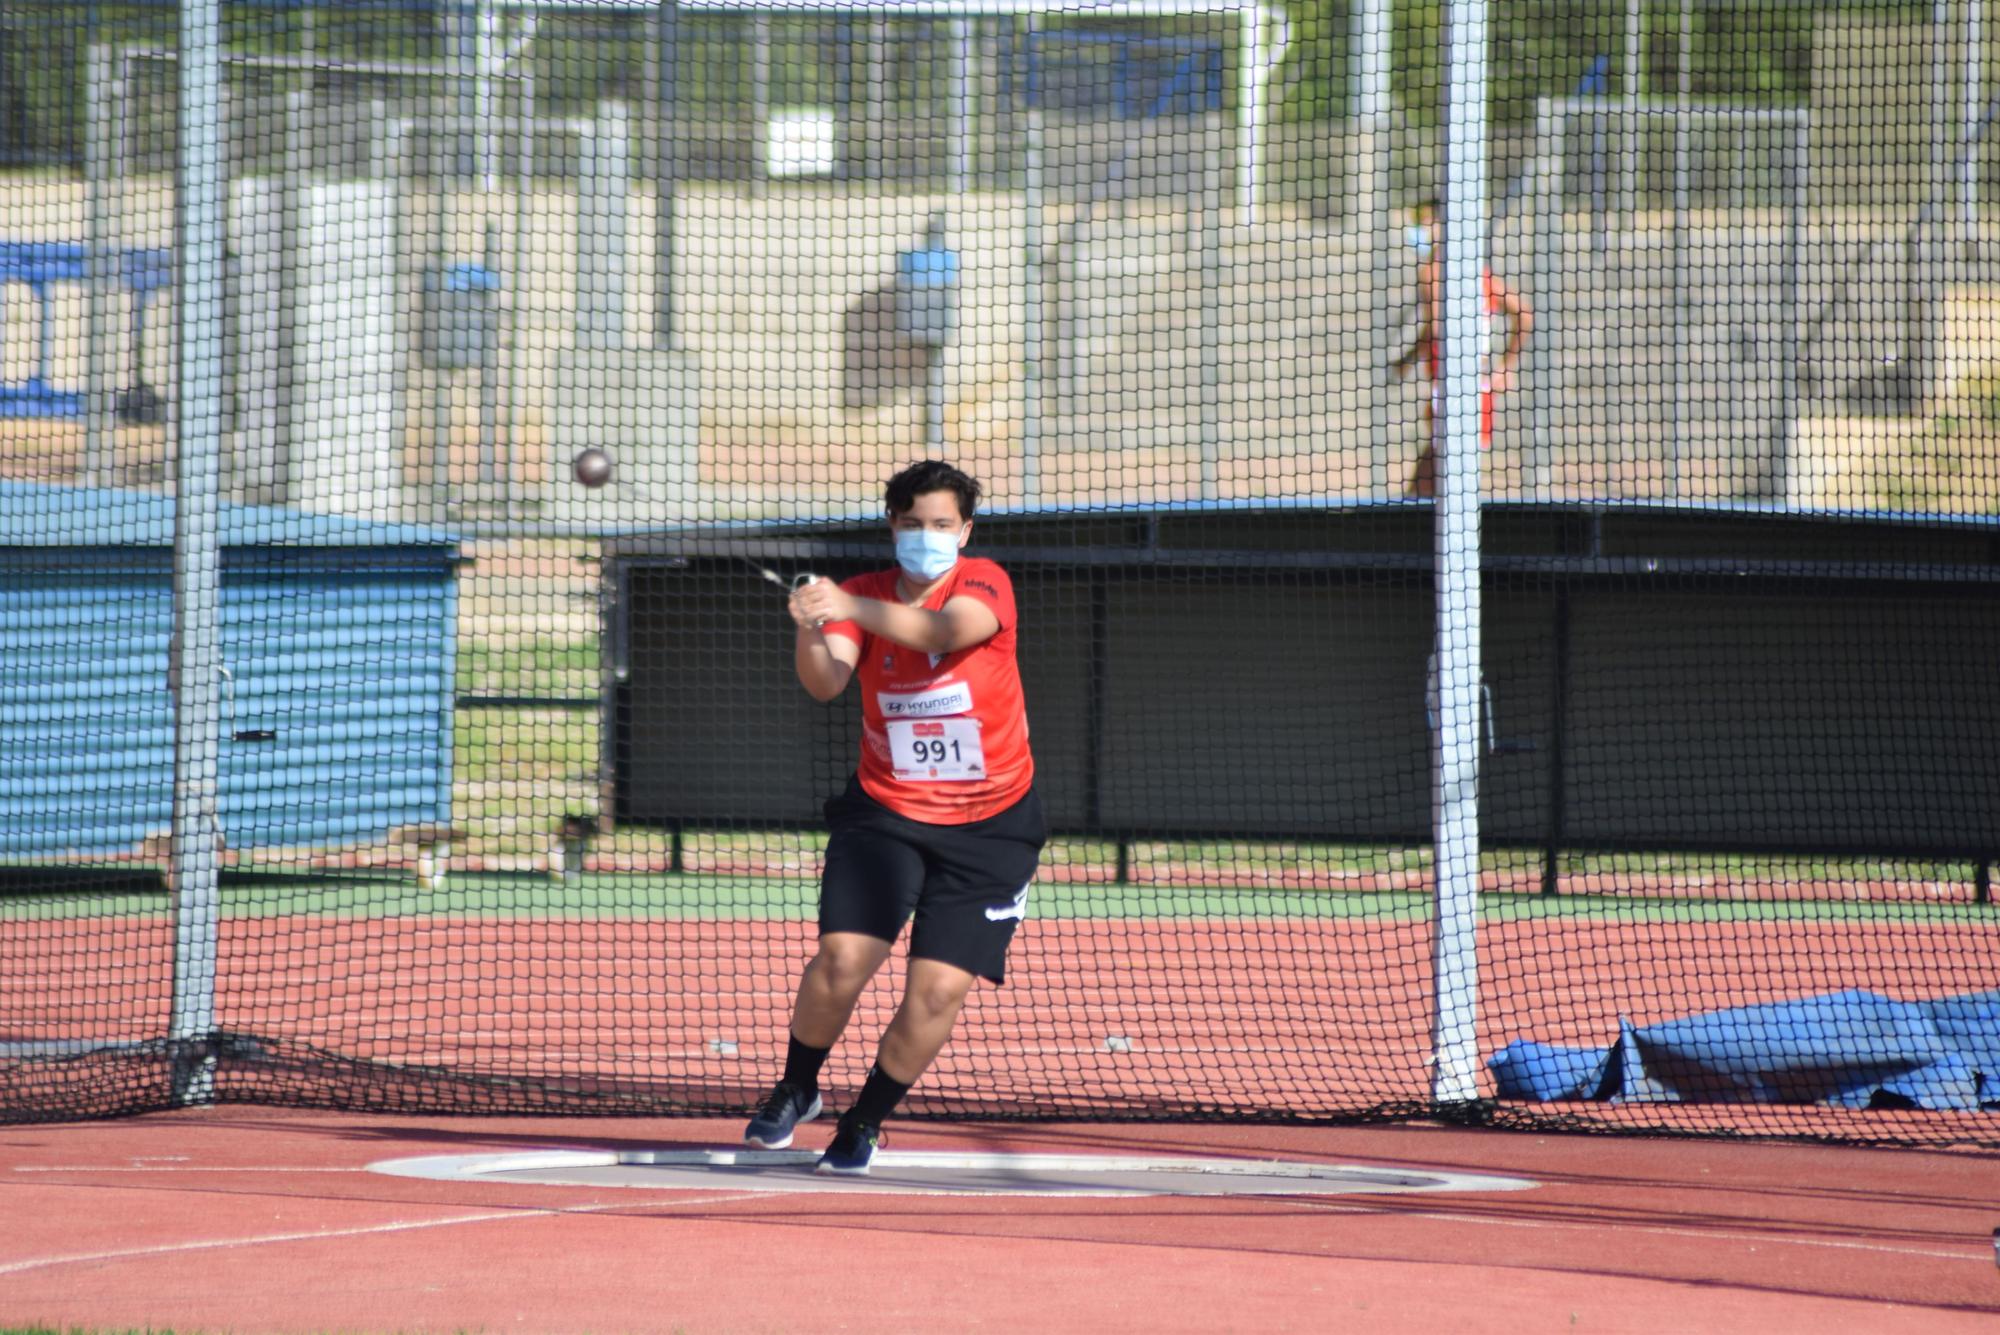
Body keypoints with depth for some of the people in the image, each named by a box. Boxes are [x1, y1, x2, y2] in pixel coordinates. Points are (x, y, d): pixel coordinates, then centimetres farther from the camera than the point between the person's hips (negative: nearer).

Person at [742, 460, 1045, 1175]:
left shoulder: (984, 584, -9)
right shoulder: (865, 594, -2)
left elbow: (947, 629, -32)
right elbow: (825, 682, -18)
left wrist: (851, 607, -47)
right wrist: (810, 631, -41)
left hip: (989, 826, -1)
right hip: (885, 813, 1)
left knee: (938, 990, -9)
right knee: (842, 960, -17)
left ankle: (865, 1121, 15)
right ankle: (796, 1091, 11)